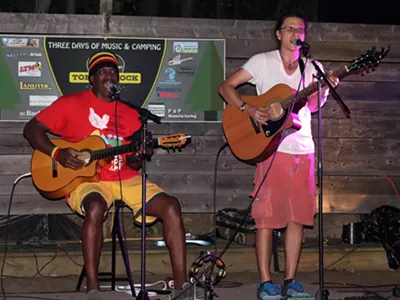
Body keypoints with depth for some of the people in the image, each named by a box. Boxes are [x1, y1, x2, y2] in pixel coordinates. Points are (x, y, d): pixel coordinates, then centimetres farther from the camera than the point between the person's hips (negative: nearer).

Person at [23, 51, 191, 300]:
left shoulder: (130, 114, 14)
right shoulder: (71, 104, 1)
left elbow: (139, 156, 16)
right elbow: (32, 129, -1)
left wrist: (137, 160, -9)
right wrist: (57, 153, -16)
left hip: (125, 179, 5)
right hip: (86, 180, -5)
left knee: (170, 205, -15)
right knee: (96, 207, -39)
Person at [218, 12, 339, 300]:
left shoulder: (312, 68, 13)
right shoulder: (262, 61, 2)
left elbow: (312, 106, 5)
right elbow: (226, 86, -2)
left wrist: (326, 88, -13)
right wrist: (248, 109, -15)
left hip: (303, 150, 4)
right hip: (272, 147, -4)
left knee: (299, 215, 4)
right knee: (268, 214, -5)